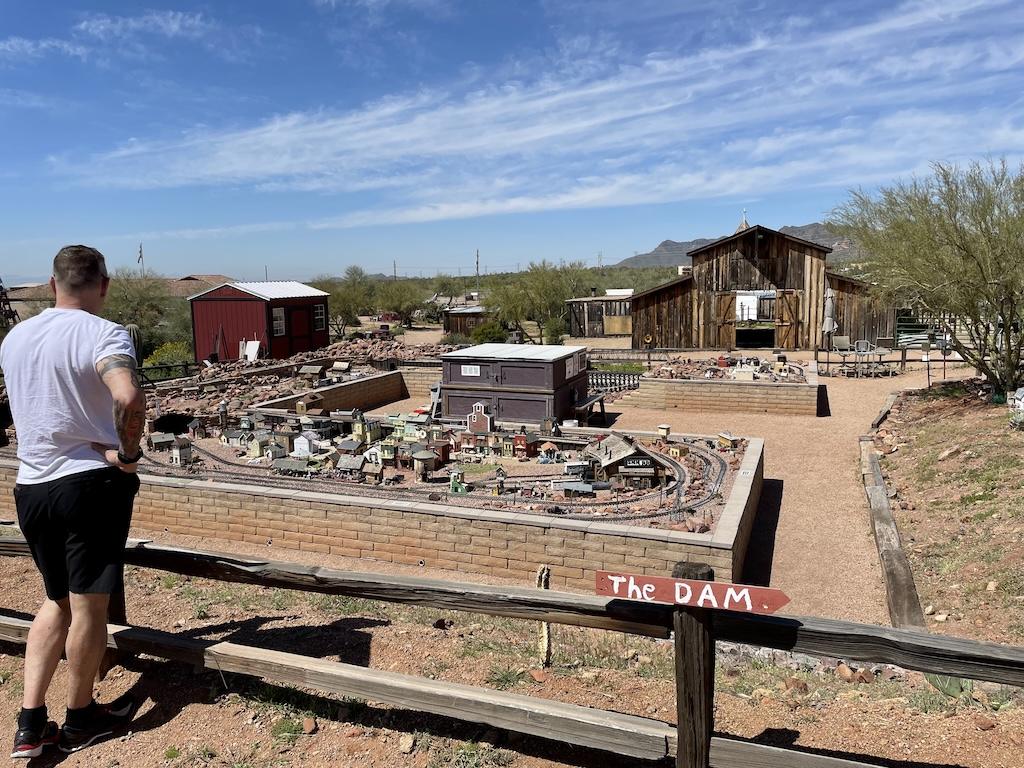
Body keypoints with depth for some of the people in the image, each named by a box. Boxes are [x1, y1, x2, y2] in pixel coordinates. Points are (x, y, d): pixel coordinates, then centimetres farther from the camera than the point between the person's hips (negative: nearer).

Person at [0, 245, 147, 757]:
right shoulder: (104, 334, -15)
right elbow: (129, 398, -34)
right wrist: (129, 452, -18)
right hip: (90, 483, -6)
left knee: (58, 599, 21)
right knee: (89, 604, 8)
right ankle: (81, 718, 24)